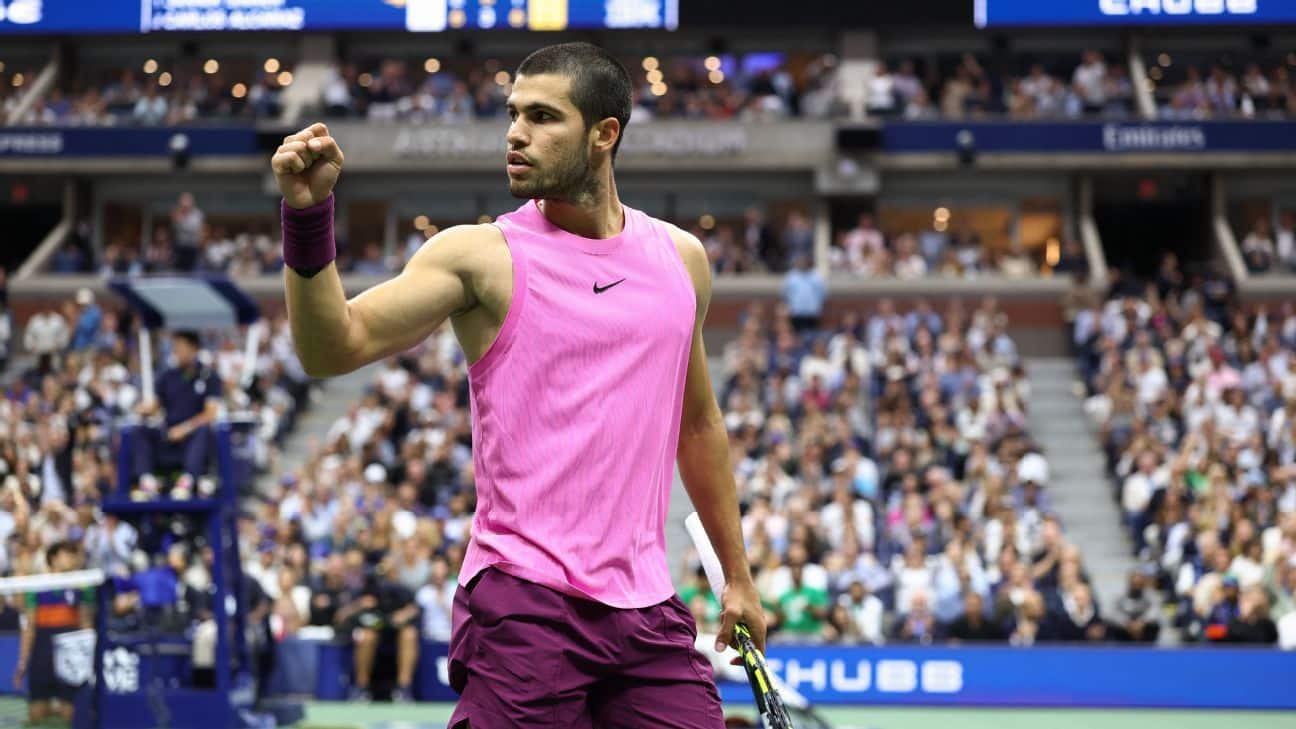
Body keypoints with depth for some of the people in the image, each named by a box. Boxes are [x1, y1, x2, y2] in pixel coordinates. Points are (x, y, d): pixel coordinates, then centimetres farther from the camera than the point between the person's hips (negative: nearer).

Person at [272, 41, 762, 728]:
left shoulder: (681, 258, 11)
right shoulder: (483, 256, -2)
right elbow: (335, 347, -13)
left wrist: (737, 574, 26)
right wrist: (309, 214, -27)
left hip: (645, 605, 4)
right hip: (522, 600, -4)